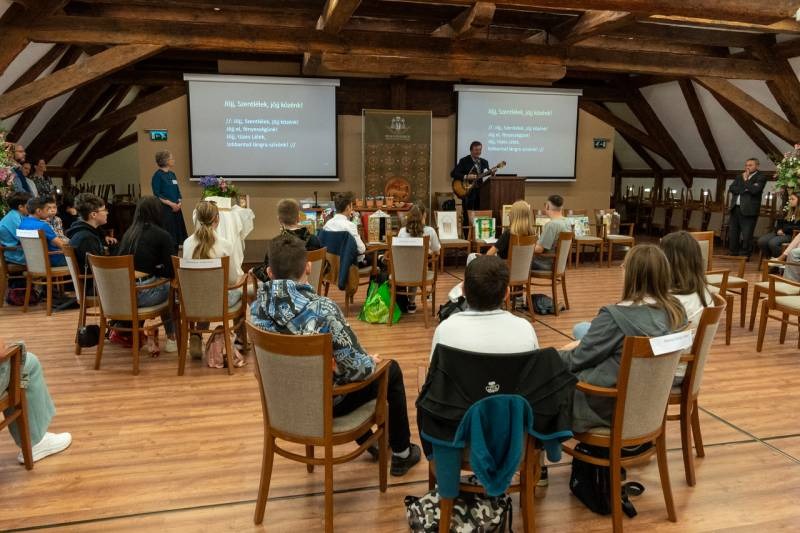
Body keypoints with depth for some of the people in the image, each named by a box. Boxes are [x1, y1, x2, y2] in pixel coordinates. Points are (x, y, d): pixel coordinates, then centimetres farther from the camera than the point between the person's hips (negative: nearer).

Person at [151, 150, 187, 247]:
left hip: (176, 209, 7)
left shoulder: (172, 174, 14)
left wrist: (179, 203, -1)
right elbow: (157, 195, -12)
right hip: (165, 210, -7)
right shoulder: (157, 175, -7)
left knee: (177, 235, 8)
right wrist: (171, 204, -17)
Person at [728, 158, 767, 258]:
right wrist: (745, 189, -8)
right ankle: (733, 255, 18)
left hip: (748, 210, -6)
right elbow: (731, 189, 5)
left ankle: (744, 256, 3)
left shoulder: (761, 177, 0)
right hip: (735, 208, 6)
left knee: (746, 236, -5)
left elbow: (754, 190, -16)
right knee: (732, 234, 8)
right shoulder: (740, 176, 18)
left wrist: (746, 180, -5)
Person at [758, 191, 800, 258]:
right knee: (761, 241, -17)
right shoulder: (789, 211, 22)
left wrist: (784, 229, -12)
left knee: (773, 243, -34)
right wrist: (778, 230, 1)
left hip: (791, 235, -7)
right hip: (780, 233, 7)